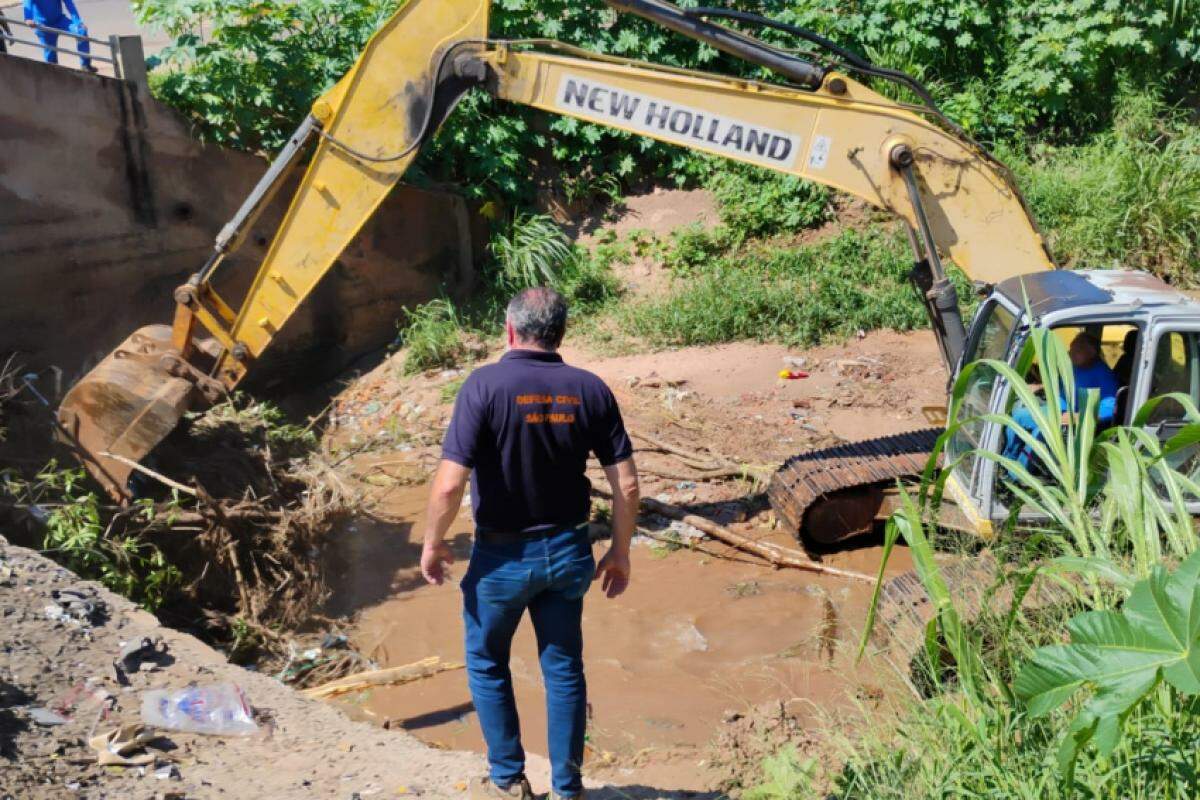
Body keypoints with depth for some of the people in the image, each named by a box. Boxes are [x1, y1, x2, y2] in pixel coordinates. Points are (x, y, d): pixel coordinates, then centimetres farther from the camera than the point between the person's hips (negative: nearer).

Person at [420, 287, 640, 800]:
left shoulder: (485, 385, -17)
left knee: (487, 663, 20)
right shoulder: (590, 389, -5)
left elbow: (449, 485, -21)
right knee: (564, 669, 17)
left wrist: (432, 543, -4)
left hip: (503, 555, -3)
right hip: (568, 551, 3)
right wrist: (619, 551, 8)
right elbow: (626, 483, -5)